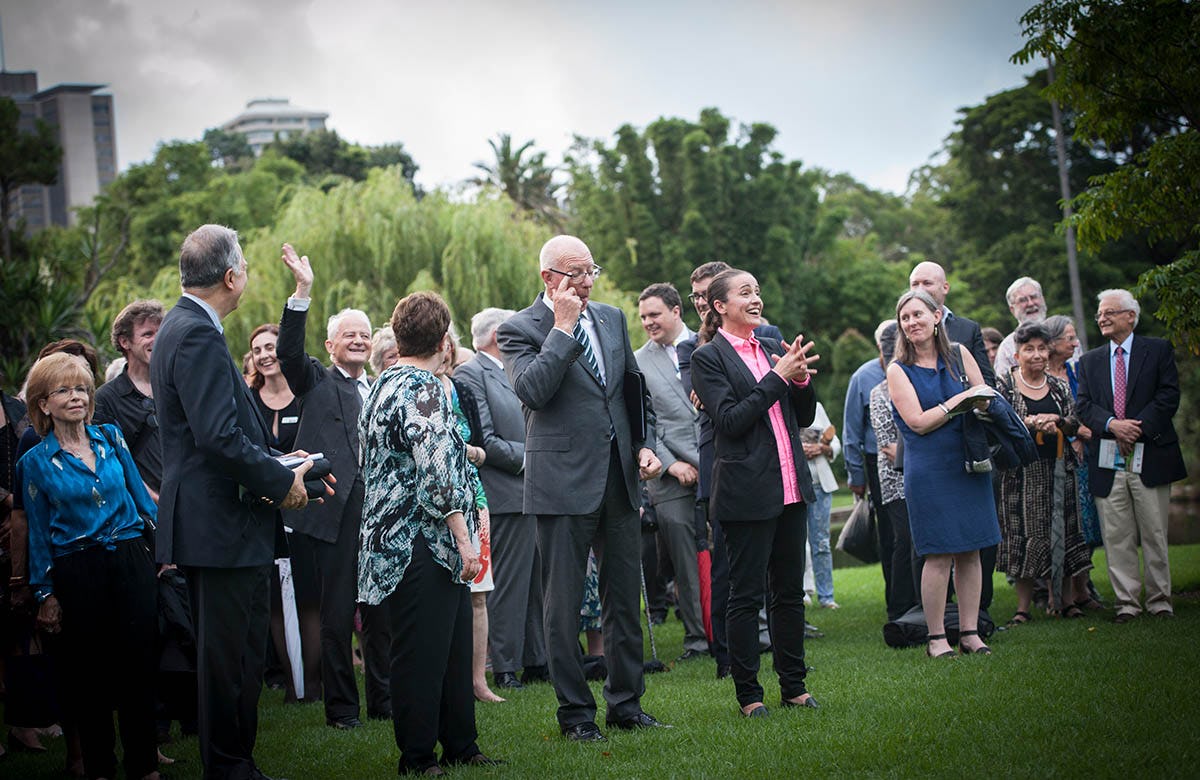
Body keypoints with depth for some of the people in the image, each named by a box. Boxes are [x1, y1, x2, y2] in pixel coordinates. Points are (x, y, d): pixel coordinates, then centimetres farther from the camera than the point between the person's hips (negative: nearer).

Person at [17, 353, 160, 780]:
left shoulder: (111, 438, 6)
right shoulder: (35, 463, 0)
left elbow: (140, 494, 13)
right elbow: (38, 533, 4)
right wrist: (45, 594, 2)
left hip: (131, 560, 2)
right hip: (78, 575, -2)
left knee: (139, 661, 0)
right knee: (88, 671, 4)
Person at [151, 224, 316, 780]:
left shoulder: (181, 328, 15)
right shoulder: (199, 336, -18)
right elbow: (219, 437, -24)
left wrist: (274, 464, 11)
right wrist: (282, 481, -13)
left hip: (205, 521, 11)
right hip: (225, 525, -11)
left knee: (226, 653, 17)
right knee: (234, 655, -5)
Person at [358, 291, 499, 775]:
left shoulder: (385, 385, 17)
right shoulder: (422, 390, -15)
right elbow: (436, 472, -21)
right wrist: (463, 540, -20)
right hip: (423, 548, -10)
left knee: (452, 647, 14)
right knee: (422, 653, -4)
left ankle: (460, 747, 21)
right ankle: (418, 758, 2)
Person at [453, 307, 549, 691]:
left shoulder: (510, 374, 19)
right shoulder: (470, 374, -9)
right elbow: (483, 441, -17)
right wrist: (526, 457, -13)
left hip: (533, 494, 9)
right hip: (507, 497, -9)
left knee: (535, 583, 11)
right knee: (508, 584, -5)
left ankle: (537, 662, 17)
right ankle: (505, 668, 1)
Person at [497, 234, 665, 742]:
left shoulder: (612, 318, 13)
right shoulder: (520, 329, -5)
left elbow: (636, 390, 20)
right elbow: (532, 391, -22)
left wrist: (645, 445, 8)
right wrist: (563, 327, -18)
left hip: (619, 479, 6)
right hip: (564, 483, -6)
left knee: (625, 599, 11)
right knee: (563, 605, 0)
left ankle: (625, 704, 21)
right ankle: (575, 713, 9)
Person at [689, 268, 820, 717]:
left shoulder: (772, 348, 12)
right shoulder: (708, 358, -5)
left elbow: (805, 417, 14)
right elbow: (731, 420, -16)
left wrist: (801, 379, -4)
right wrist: (778, 376, -16)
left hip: (790, 486, 6)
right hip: (747, 491, -6)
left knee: (790, 590, 11)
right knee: (746, 594, 0)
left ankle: (793, 685, 19)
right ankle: (748, 693, 7)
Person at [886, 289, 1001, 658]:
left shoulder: (959, 354, 8)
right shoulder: (898, 370, -2)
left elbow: (985, 399, 14)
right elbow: (919, 422, -9)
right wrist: (961, 399, -10)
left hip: (968, 463, 4)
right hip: (928, 471, -4)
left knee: (970, 551, 5)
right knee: (939, 555, -6)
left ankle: (970, 632, 12)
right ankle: (936, 638, 3)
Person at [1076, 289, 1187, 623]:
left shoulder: (1158, 350, 6)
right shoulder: (1090, 361, 16)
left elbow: (1169, 396, -3)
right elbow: (1084, 406, 6)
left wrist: (1137, 428, -13)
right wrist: (1112, 425, -14)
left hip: (1150, 457, -3)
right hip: (1107, 460, 3)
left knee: (1155, 533, 0)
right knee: (1117, 536, 0)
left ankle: (1159, 598, 9)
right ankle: (1127, 601, 4)